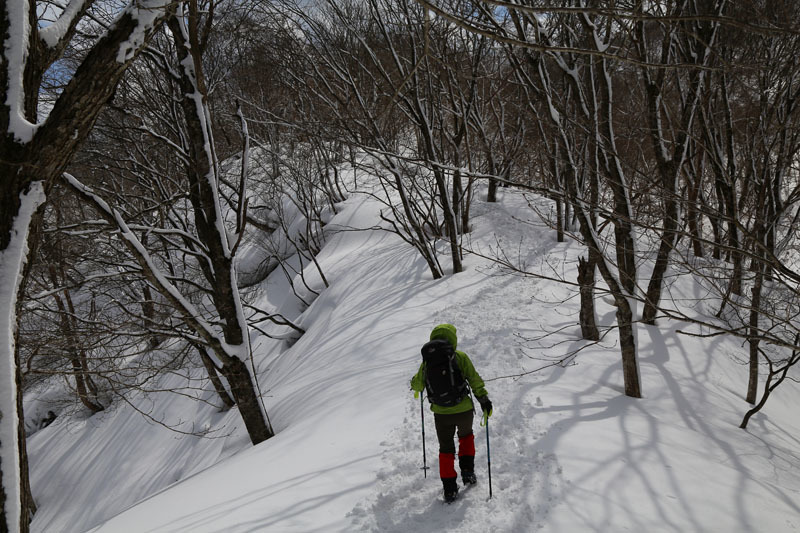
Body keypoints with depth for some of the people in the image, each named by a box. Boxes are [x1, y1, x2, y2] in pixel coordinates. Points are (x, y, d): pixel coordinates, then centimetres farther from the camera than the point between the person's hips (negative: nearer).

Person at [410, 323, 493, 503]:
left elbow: (418, 383, 10)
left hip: (441, 413, 1)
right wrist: (484, 400, -4)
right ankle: (467, 472, 24)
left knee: (446, 449, 16)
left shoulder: (427, 361, -3)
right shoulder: (460, 357, -10)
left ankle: (449, 489, 14)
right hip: (464, 410, -1)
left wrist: (415, 387, 33)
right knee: (466, 436, 30)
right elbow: (474, 380, -11)